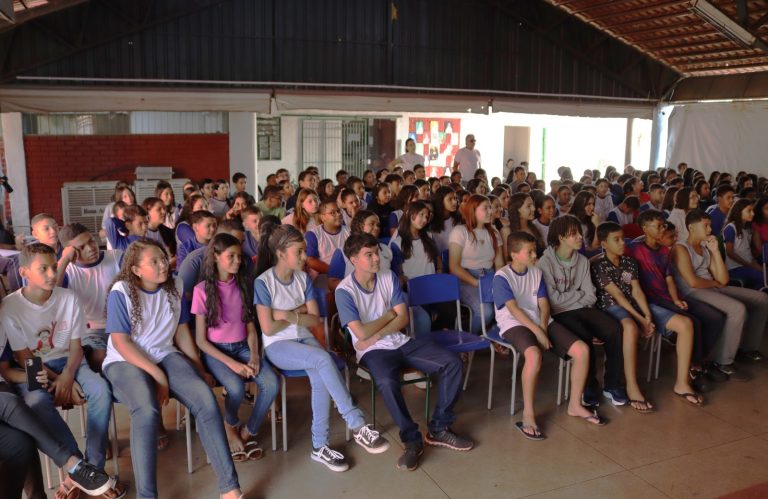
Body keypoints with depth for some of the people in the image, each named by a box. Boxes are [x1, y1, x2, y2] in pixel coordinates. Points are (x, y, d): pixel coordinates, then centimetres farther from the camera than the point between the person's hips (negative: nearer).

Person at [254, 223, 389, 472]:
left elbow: (315, 320, 5)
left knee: (320, 377, -28)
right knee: (324, 360, -32)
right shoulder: (263, 283, -11)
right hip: (278, 346, -5)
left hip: (304, 339, 5)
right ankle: (358, 426, -27)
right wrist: (300, 311, -5)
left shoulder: (303, 279, 6)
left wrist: (290, 315, -11)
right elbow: (269, 328, -14)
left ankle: (320, 447, -18)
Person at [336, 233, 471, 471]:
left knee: (452, 362, -12)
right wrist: (389, 315, -3)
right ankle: (412, 440, -18)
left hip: (401, 341, 5)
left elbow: (403, 318, 0)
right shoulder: (344, 290, -9)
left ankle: (439, 428, -2)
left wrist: (376, 335, -12)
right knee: (387, 382, -38)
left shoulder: (389, 278, 5)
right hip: (373, 351, -5)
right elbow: (362, 333, -16)